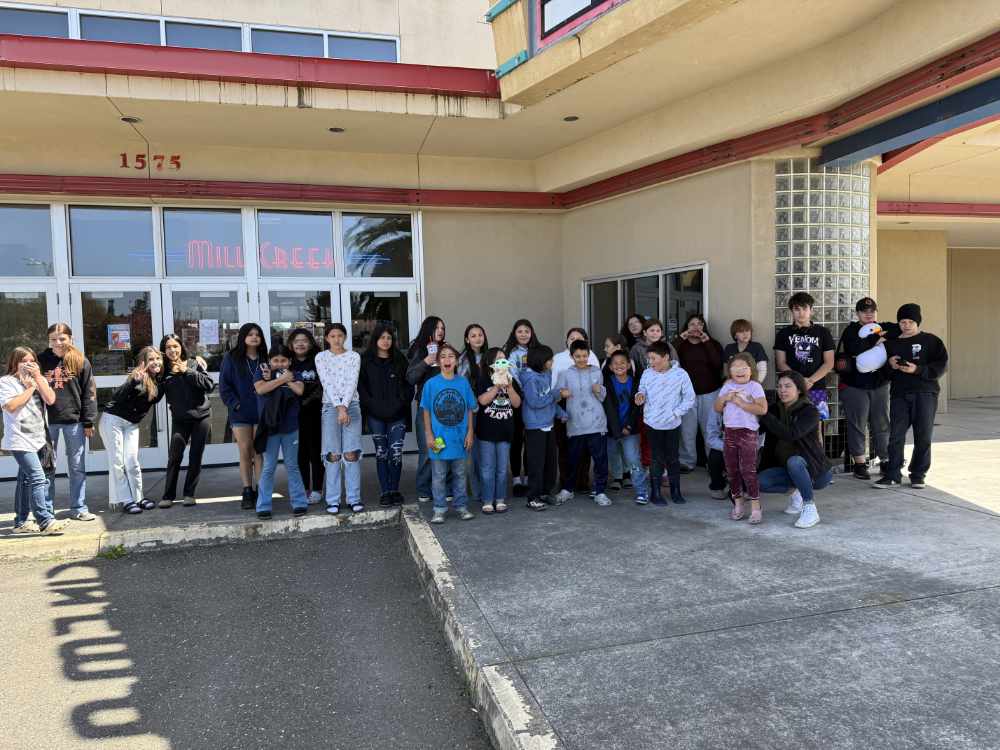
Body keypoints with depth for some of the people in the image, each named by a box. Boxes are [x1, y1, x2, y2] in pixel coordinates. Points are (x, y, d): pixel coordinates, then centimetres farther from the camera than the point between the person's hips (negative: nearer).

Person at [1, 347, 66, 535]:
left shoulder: (40, 380, 13)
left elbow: (50, 399, -2)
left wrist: (38, 378, -7)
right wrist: (30, 388, -11)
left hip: (37, 438, 7)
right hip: (20, 440, -7)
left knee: (26, 480, 13)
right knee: (38, 478, -16)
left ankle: (20, 522, 21)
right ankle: (45, 521, -16)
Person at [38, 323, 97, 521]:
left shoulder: (81, 362, 2)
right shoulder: (41, 360, 3)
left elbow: (89, 393, 1)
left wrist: (88, 422, -4)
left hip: (74, 420, 0)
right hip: (47, 421, 0)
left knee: (77, 467, 6)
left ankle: (78, 508, 14)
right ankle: (46, 510, 14)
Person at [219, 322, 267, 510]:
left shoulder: (265, 359, 8)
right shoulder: (231, 358, 4)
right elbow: (224, 384, 0)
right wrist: (234, 404, -8)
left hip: (262, 412, 1)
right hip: (241, 413, -1)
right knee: (245, 452, 1)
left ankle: (259, 491, 6)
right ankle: (247, 492, 8)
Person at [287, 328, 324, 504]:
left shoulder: (318, 361, 0)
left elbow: (322, 386, -6)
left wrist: (307, 401, -17)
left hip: (315, 412, -3)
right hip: (295, 415, 3)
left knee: (316, 451, 2)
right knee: (301, 452, 6)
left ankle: (317, 489, 10)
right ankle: (304, 489, 16)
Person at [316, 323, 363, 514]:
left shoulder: (354, 356, 8)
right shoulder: (321, 357, 6)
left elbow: (352, 382, -3)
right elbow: (327, 383, -4)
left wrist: (345, 407, -16)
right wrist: (339, 407, -15)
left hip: (352, 405, 0)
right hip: (330, 406, 0)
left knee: (352, 453, -4)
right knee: (333, 454, -4)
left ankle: (354, 498, 1)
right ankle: (333, 500, 2)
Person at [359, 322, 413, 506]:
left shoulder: (400, 359, 9)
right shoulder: (365, 360, 5)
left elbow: (408, 384, 8)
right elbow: (361, 386, 1)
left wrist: (402, 402, -4)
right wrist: (372, 404, -9)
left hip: (397, 415, 1)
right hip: (375, 415, 0)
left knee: (396, 452, -4)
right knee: (381, 453, 4)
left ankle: (395, 490, 10)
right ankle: (385, 491, 11)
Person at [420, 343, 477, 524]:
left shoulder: (463, 383, -1)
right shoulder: (431, 384, -5)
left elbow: (469, 409, 4)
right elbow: (426, 411, -1)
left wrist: (470, 433, 1)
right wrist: (429, 435, -5)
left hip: (459, 438, 2)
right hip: (439, 438, -1)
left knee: (459, 474, 13)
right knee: (439, 476, 7)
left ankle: (461, 506, 24)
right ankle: (439, 509, 17)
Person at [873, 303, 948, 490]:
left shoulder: (931, 341, 4)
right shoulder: (891, 343, 14)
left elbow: (941, 366, -4)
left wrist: (918, 370, -16)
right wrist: (890, 365, -5)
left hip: (925, 393, -2)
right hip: (899, 394, 2)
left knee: (923, 436, 2)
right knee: (896, 435, -3)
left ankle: (918, 475, 13)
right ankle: (893, 475, 2)